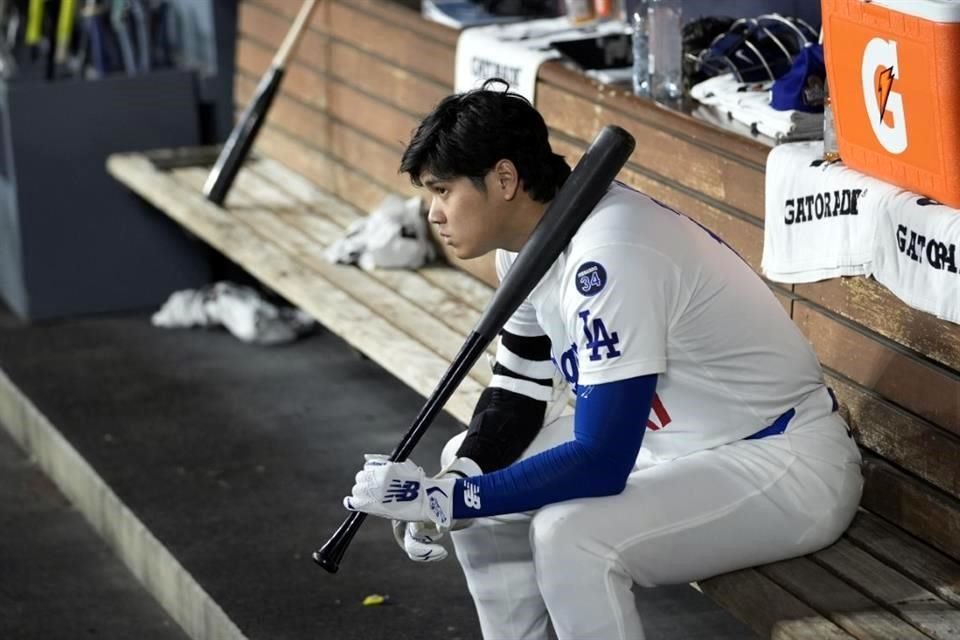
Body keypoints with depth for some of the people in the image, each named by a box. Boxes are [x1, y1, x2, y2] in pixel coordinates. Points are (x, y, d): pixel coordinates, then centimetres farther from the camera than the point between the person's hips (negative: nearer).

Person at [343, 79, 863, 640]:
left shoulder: (606, 256, -29)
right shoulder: (531, 234, -2)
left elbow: (599, 465, -31)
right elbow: (517, 393, 9)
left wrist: (445, 497, -26)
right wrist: (446, 488, -8)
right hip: (677, 441, 10)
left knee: (569, 534, -29)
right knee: (472, 464, 10)